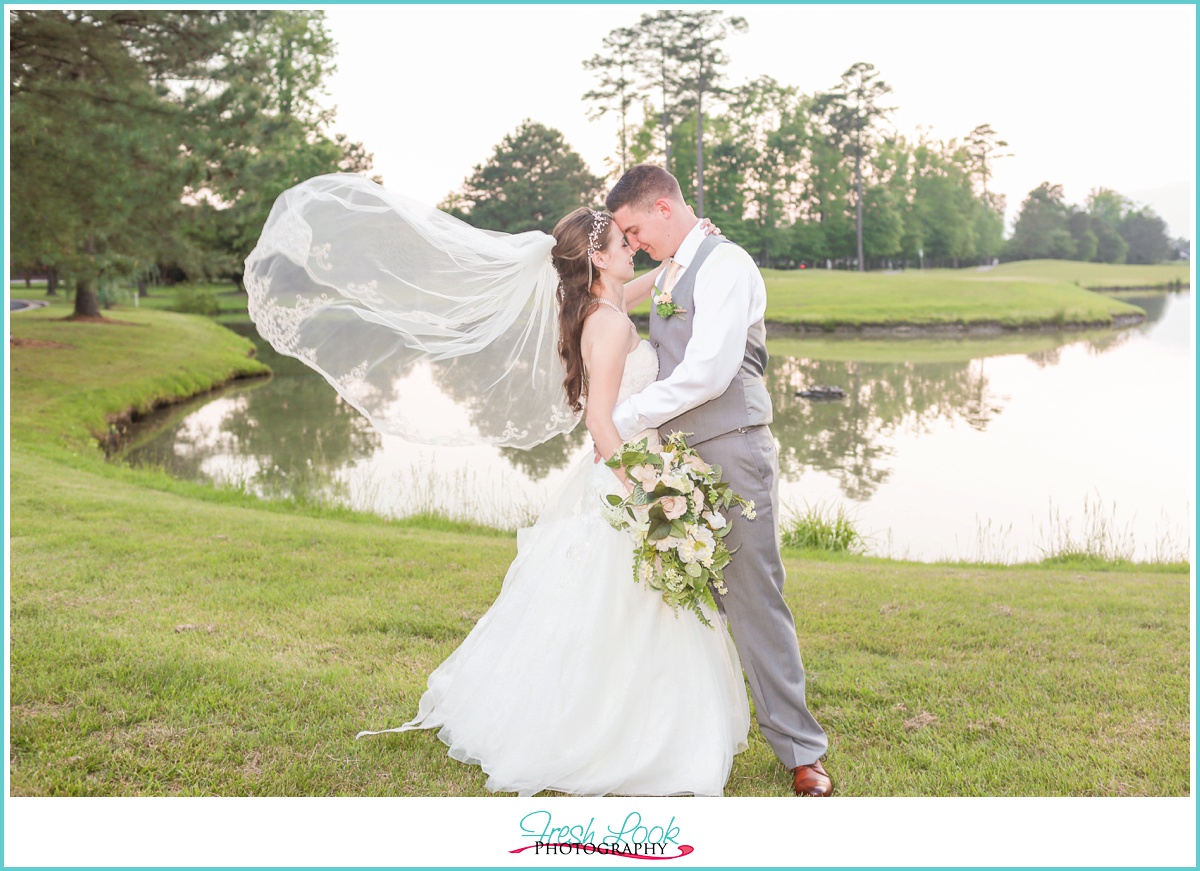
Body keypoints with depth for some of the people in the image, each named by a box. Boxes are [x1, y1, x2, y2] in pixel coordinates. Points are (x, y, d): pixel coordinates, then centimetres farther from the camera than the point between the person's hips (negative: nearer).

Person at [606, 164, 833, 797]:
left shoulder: (725, 266, -10)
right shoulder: (668, 276, 18)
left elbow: (708, 372, -18)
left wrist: (625, 419, -11)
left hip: (733, 456, -8)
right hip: (680, 457, 8)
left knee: (753, 598, -7)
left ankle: (801, 751, 3)